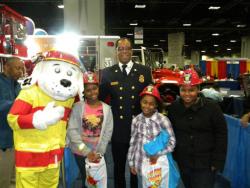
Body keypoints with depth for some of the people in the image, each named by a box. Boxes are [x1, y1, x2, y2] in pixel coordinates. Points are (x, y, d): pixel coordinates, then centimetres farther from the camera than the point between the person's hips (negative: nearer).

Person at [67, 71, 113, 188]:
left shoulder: (106, 108, -4)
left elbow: (108, 132, -3)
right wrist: (87, 151, -16)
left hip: (97, 153, 1)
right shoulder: (78, 107, -9)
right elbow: (72, 131, -13)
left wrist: (99, 152, -9)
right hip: (80, 152, -1)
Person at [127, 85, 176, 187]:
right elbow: (133, 142, 4)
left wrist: (158, 154, -18)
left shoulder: (163, 120, -14)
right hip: (140, 164, 3)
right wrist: (131, 162, 8)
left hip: (157, 163, -3)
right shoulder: (136, 120, -3)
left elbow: (172, 141, -9)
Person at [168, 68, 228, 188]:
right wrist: (173, 155, 7)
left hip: (205, 165, -4)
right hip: (183, 163, 4)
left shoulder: (211, 107, -13)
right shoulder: (174, 107, -2)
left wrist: (218, 162, -8)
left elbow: (221, 135, -8)